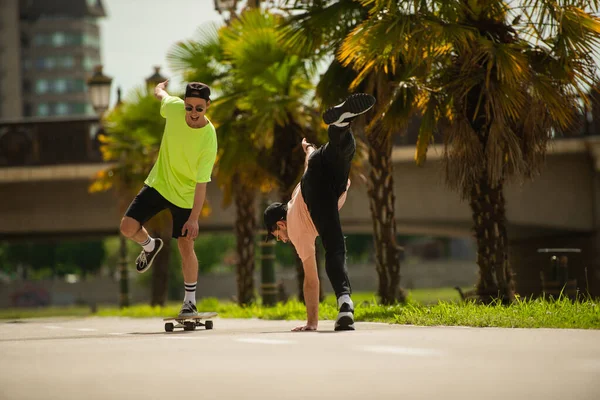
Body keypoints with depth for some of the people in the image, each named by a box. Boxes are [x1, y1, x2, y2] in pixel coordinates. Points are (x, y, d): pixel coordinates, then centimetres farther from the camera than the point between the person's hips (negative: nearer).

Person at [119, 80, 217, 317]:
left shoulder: (209, 140, -28)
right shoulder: (174, 107, -19)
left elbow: (201, 183, -26)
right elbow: (161, 95, 8)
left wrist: (194, 218, -27)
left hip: (185, 195, -4)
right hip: (158, 183, 4)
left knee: (186, 247, -4)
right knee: (128, 227, -9)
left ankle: (190, 302, 12)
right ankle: (150, 246, 25)